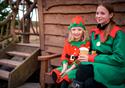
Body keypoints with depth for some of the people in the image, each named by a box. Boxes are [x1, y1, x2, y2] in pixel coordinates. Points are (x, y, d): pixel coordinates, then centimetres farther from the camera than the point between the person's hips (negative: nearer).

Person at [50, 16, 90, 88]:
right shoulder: (68, 42, 10)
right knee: (55, 73, -16)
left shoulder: (86, 43, -6)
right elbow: (64, 56, 7)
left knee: (66, 76, -30)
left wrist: (69, 69, -19)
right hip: (68, 65, 6)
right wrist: (64, 68, -12)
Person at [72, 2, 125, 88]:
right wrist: (87, 56, -6)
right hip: (96, 66, 5)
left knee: (84, 68, -31)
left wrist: (92, 58, -17)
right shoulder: (94, 32, 11)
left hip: (115, 69, -5)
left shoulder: (118, 33, -9)